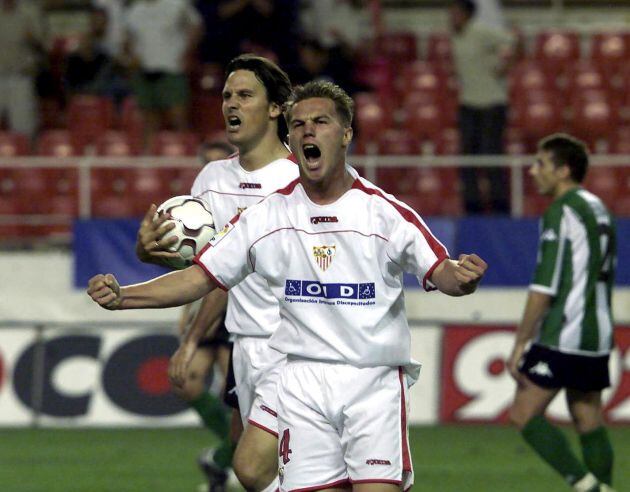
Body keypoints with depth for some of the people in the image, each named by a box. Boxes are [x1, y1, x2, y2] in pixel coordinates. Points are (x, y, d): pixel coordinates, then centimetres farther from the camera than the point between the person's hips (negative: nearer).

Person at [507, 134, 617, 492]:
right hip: (598, 339, 9)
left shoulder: (562, 212, -12)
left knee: (524, 414, -5)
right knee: (589, 423, 10)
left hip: (562, 338, -9)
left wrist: (520, 343, -13)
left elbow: (545, 287, -16)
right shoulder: (599, 210, 16)